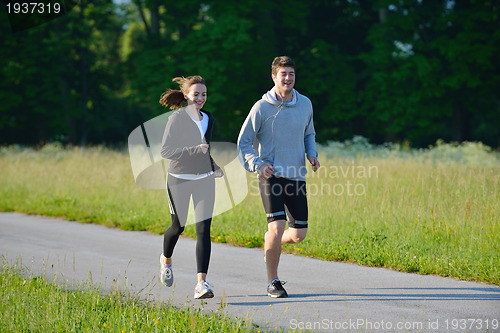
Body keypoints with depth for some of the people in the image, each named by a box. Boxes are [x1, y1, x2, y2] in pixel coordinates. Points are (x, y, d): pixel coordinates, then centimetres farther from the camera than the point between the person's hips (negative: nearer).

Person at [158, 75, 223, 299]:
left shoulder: (208, 119, 9)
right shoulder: (176, 119, -9)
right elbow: (166, 151, -14)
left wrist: (214, 167, 15)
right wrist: (195, 150, -23)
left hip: (204, 180, 4)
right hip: (179, 180, -4)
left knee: (203, 230, -9)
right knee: (178, 226, 11)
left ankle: (201, 283, -15)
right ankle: (166, 260, 46)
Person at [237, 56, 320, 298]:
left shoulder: (305, 104, 6)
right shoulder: (262, 108, -6)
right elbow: (243, 142, -1)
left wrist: (312, 155, 4)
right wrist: (257, 165, -17)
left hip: (297, 176, 4)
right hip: (271, 175, -4)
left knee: (299, 234, 2)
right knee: (277, 226, -18)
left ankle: (272, 243, 36)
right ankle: (272, 282, -5)